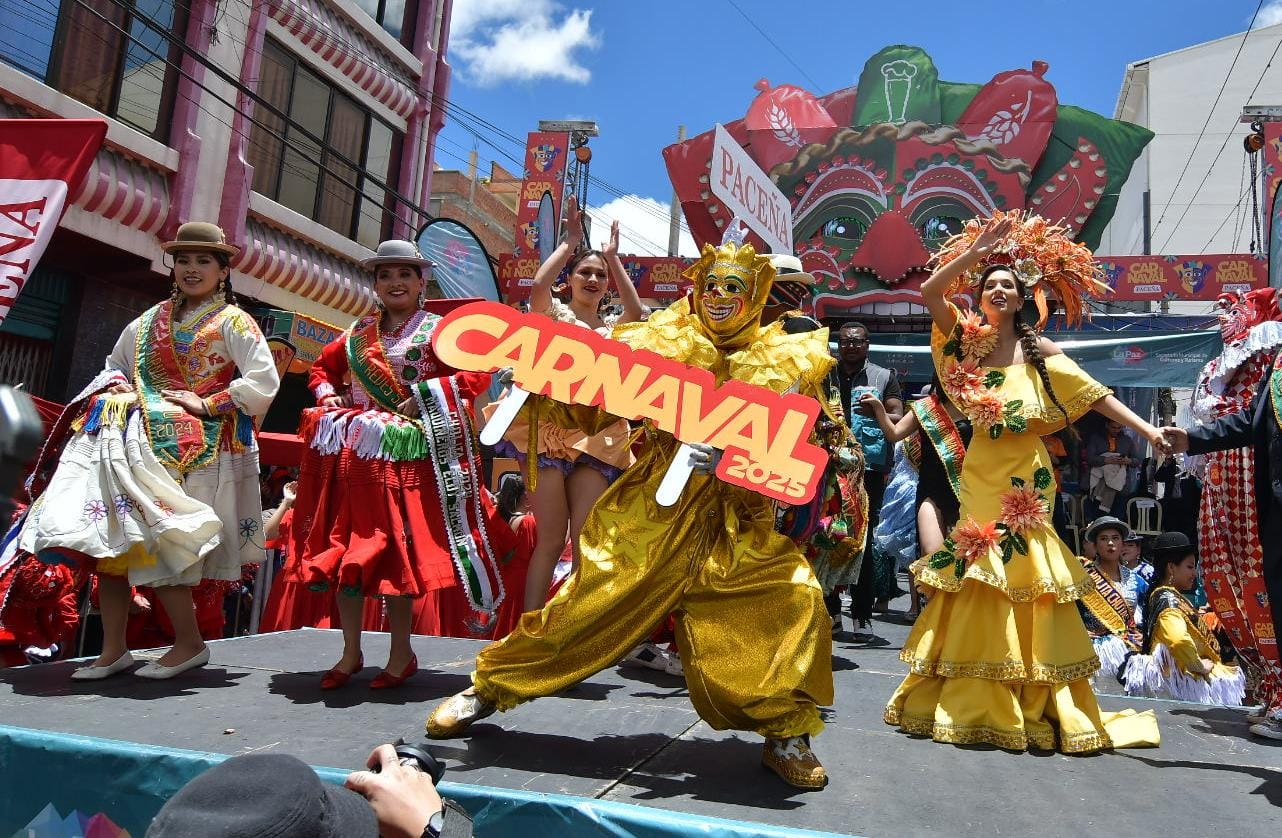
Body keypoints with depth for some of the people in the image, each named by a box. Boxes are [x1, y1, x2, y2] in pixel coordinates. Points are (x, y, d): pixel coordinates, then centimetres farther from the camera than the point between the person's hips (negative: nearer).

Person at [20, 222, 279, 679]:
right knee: (107, 539, 0)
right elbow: (115, 364, 29)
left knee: (152, 542, -12)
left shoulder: (233, 323, 0)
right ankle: (113, 650, 10)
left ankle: (189, 643, 3)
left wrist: (207, 404, -12)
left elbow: (264, 383, -10)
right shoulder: (151, 320, 18)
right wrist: (114, 387, 8)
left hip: (192, 450, -6)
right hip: (133, 440, 6)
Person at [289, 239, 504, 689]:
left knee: (398, 549, -2)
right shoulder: (358, 333, 17)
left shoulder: (436, 330, 2)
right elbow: (323, 366, 29)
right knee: (343, 547, 4)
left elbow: (476, 375, -9)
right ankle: (351, 652, 17)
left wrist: (423, 396, -14)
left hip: (407, 457, -5)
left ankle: (401, 653, 11)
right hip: (352, 454, 5)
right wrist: (327, 394, 8)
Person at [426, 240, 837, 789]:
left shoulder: (785, 361, 5)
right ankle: (488, 687, 24)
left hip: (739, 524, 1)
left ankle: (786, 734, 6)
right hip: (650, 515, -1)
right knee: (586, 605, 0)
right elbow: (588, 404, 3)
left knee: (797, 597, -16)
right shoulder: (661, 344, 3)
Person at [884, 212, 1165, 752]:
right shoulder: (968, 341, 6)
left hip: (1027, 474, 0)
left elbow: (1093, 393, 2)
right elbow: (930, 292, -6)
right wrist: (976, 249, -7)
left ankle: (1040, 705, 11)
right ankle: (969, 701, 16)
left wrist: (1146, 429, -7)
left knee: (1029, 577, 0)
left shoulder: (1040, 350, 6)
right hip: (982, 472, 0)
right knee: (978, 579, 4)